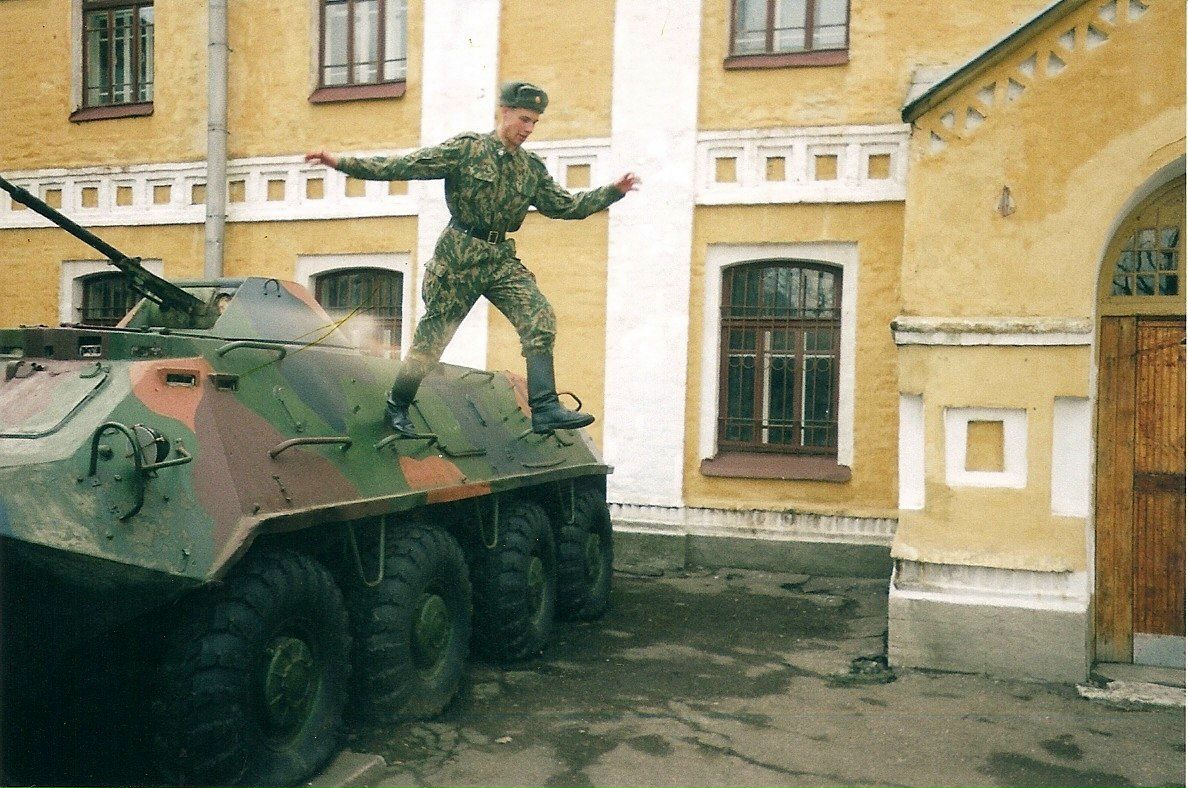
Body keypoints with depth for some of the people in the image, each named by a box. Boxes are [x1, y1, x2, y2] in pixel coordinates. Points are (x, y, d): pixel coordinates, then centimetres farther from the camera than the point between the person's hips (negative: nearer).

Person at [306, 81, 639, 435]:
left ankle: (545, 409, -14)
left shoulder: (532, 168, 11)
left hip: (502, 259, 5)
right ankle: (396, 407, 24)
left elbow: (565, 205, 13)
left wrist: (615, 190, 7)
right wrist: (341, 162, -14)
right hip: (458, 258, -5)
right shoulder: (466, 148, -5)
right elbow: (403, 166, -8)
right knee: (430, 339, 2)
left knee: (540, 319, -15)